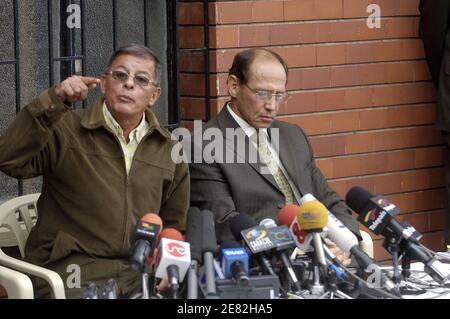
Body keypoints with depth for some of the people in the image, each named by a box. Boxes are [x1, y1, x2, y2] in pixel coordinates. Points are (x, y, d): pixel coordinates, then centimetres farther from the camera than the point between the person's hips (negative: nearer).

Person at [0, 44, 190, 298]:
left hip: (140, 274, 4)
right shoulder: (65, 130, 2)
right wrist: (53, 103, -19)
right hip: (72, 269, -4)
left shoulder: (170, 150, 14)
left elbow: (174, 228, 23)